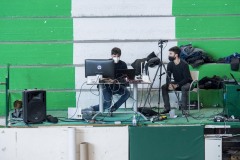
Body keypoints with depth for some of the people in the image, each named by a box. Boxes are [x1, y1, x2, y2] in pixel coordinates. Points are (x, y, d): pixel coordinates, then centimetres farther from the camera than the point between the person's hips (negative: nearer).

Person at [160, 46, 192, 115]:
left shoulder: (184, 64, -22)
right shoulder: (170, 64, -6)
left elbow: (186, 78, -23)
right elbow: (168, 77, -6)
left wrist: (177, 85, -32)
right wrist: (169, 84, -28)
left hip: (186, 83, -5)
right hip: (176, 83, 6)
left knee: (184, 88, -39)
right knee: (164, 87, -17)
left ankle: (184, 109, -31)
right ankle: (167, 108, -15)